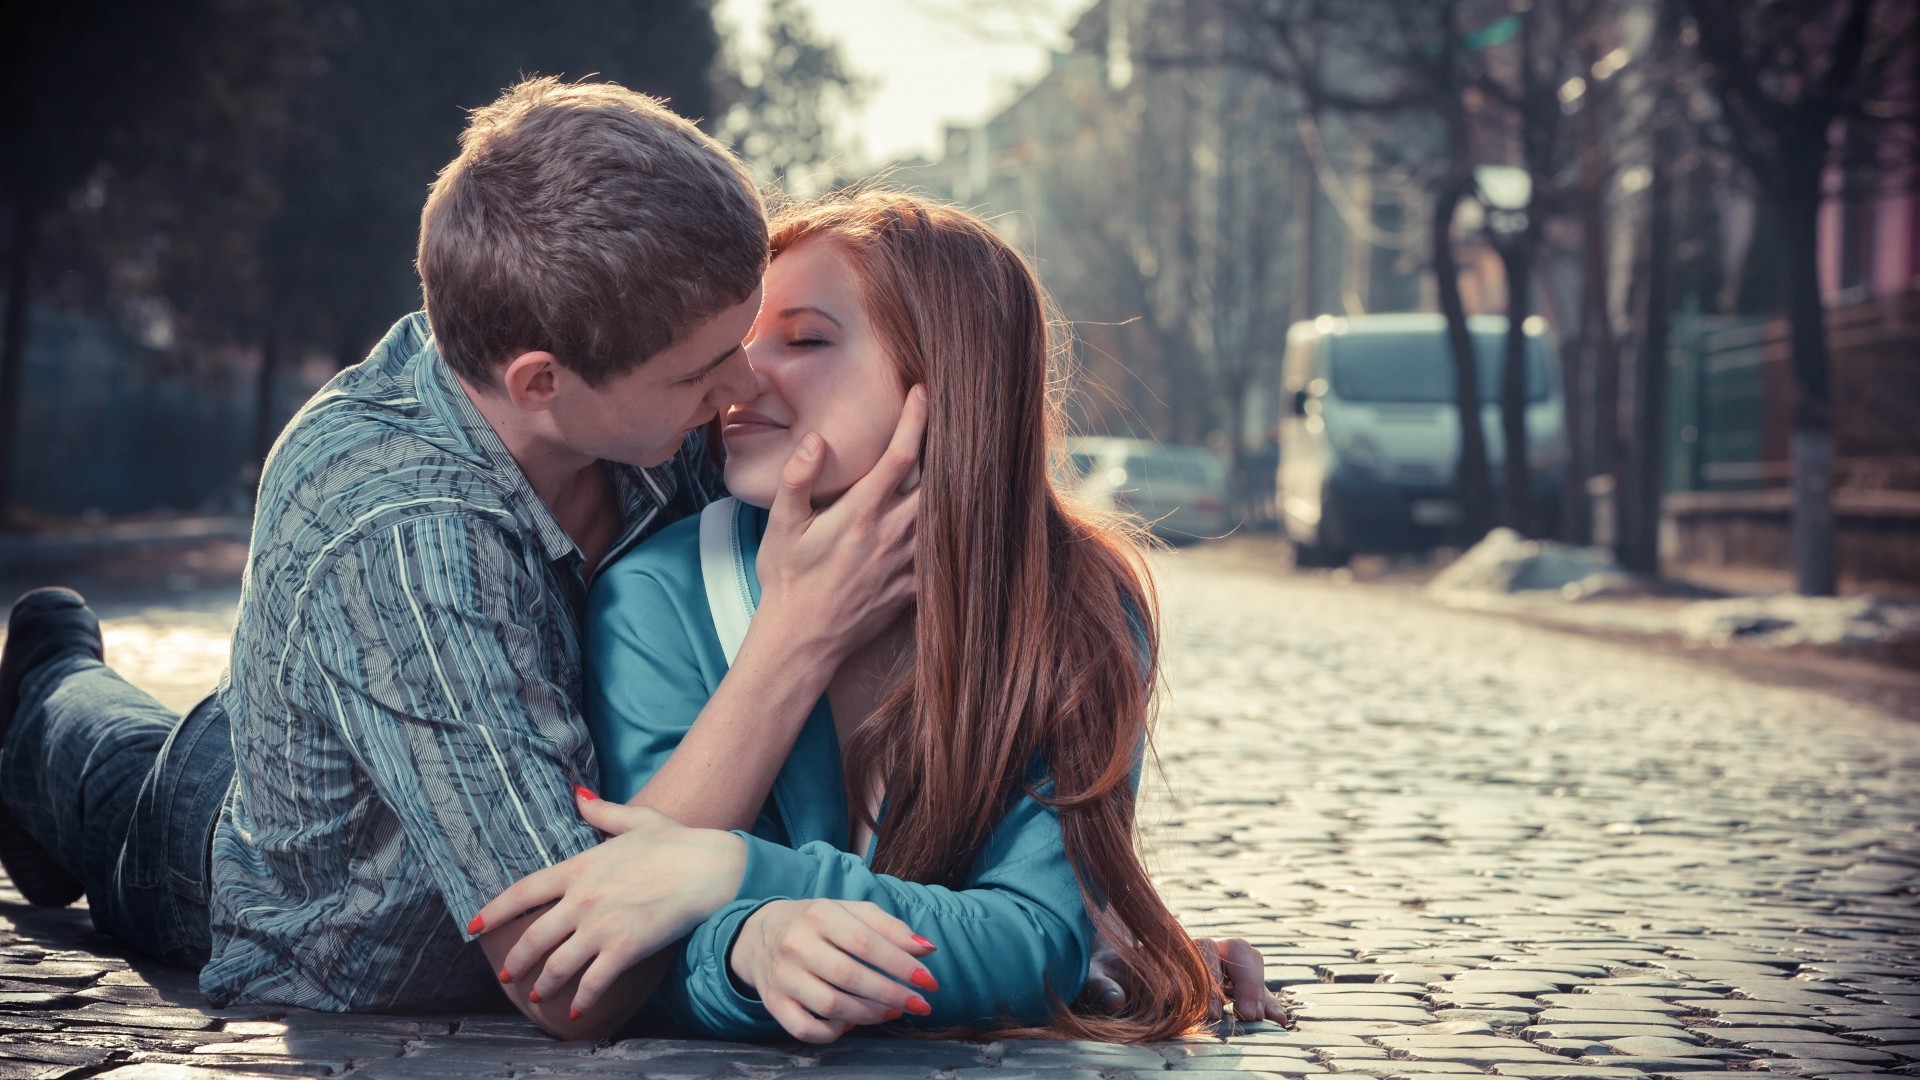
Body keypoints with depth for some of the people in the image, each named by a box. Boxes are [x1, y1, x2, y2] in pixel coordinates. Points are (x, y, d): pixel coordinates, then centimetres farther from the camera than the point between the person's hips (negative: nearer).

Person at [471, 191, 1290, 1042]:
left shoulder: (1082, 609, -17)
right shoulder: (656, 598, -19)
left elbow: (1041, 945, -26)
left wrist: (729, 874, -38)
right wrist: (750, 947, -45)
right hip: (744, 1065, 1)